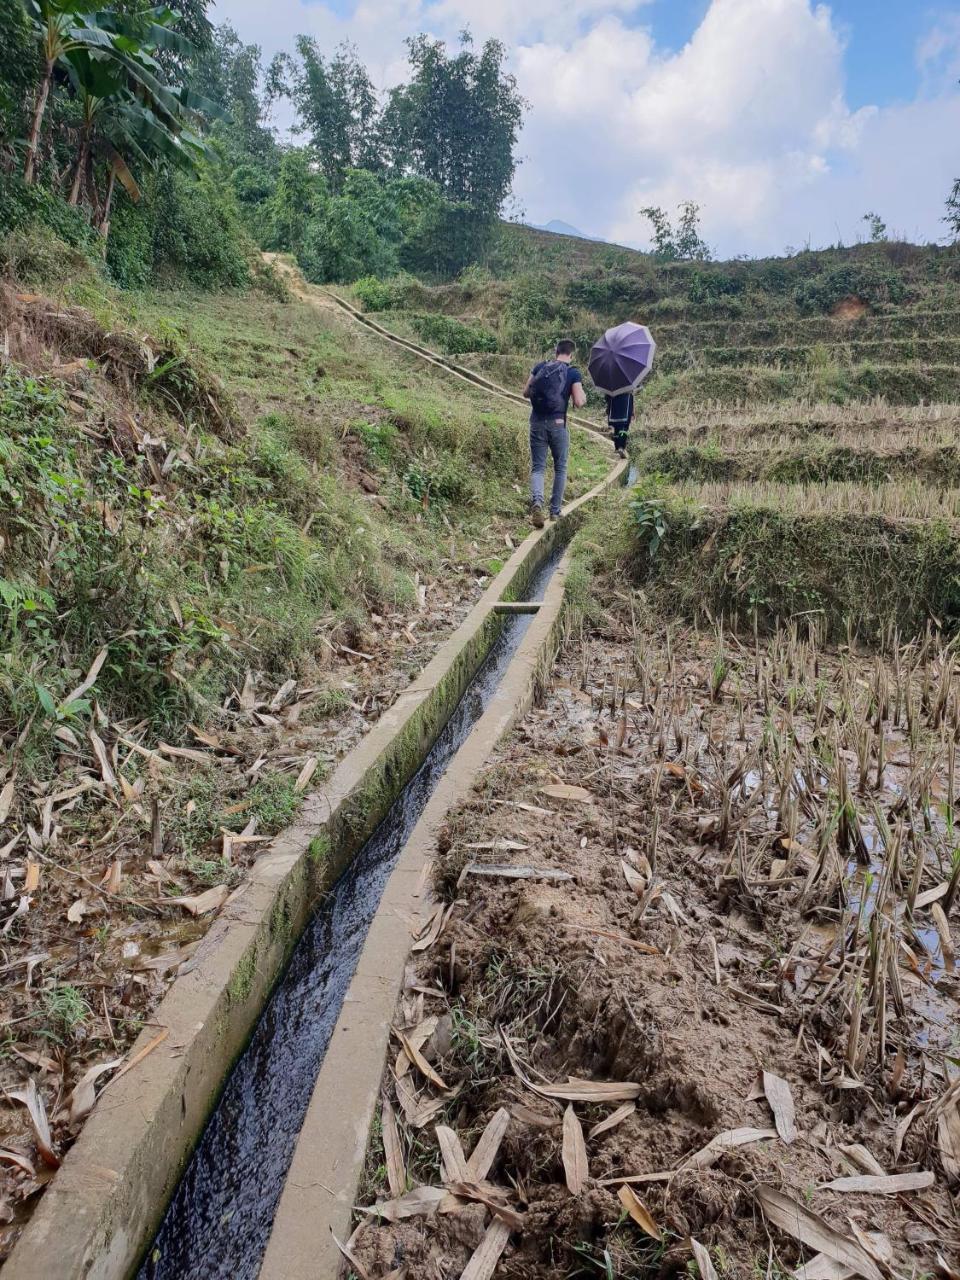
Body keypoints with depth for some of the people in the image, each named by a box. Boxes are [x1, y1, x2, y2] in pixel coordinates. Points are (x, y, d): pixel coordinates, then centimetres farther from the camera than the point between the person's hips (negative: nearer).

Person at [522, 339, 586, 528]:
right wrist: (583, 396, 14)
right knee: (560, 467, 15)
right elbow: (579, 403, -8)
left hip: (537, 422, 2)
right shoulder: (573, 372, -2)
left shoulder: (540, 367, 7)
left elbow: (526, 392, 9)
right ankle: (555, 511, 17)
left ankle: (537, 501, -22)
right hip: (558, 424, -2)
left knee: (537, 467, 5)